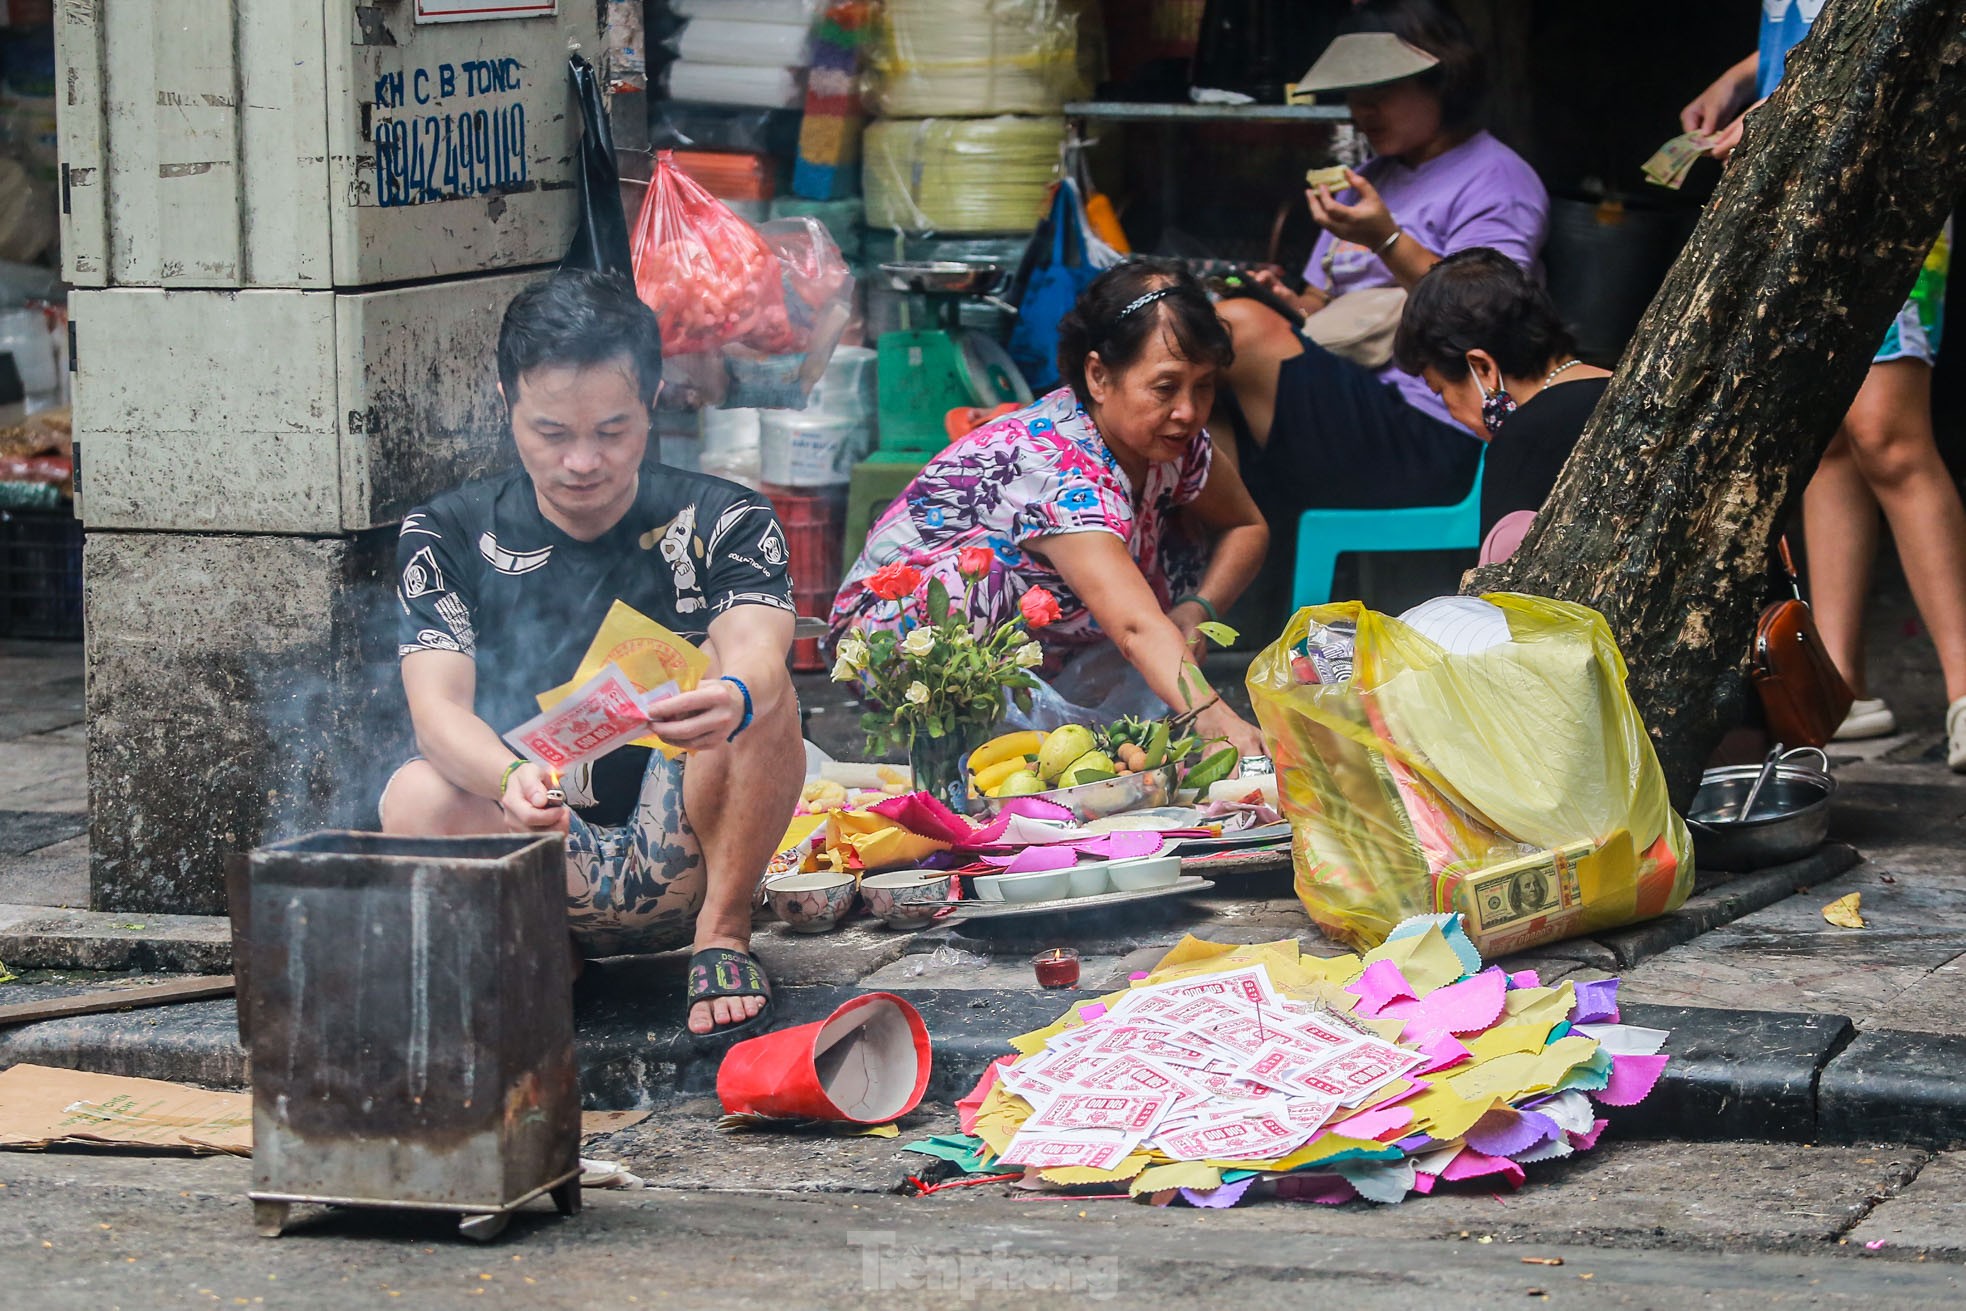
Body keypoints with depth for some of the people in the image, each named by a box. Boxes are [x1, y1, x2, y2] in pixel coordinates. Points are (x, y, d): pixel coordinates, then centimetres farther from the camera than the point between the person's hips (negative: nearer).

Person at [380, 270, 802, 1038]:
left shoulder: (722, 526, 1)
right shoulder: (450, 538, 1)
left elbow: (758, 656, -20)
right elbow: (438, 709, -14)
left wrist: (731, 704, -47)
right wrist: (512, 780, -38)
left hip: (683, 856, 0)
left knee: (746, 682, -25)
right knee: (417, 802, -32)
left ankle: (722, 937, -13)